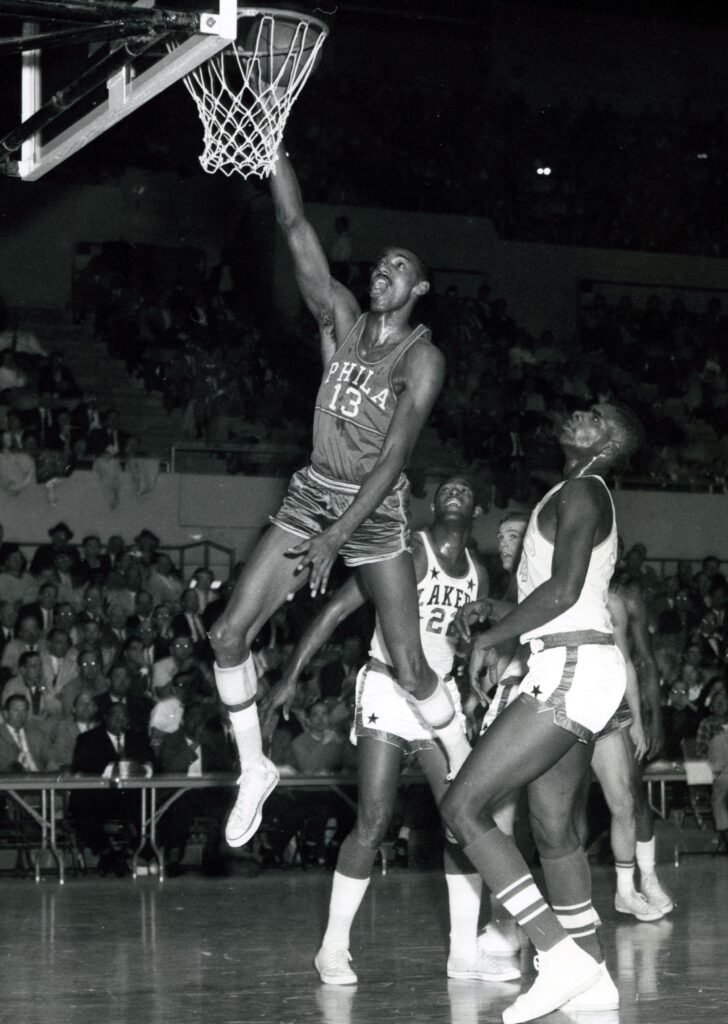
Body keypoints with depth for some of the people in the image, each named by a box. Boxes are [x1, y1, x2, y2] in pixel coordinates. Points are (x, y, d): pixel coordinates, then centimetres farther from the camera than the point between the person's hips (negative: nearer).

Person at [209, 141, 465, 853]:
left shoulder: (422, 359, -10)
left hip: (375, 509, -5)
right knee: (229, 634, -5)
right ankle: (254, 772, 11)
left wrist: (336, 537, -24)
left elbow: (393, 458, -17)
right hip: (313, 494, 5)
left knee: (410, 667, -6)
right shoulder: (341, 319, 3)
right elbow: (294, 226, -5)